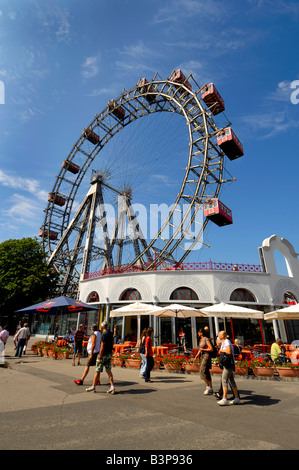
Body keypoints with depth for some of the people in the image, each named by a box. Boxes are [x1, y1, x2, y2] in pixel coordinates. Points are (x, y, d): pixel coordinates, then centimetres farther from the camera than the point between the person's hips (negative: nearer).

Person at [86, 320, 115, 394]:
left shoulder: (104, 334, -19)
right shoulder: (110, 333, 7)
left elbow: (102, 347, -20)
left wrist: (99, 358, -15)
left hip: (103, 354, -8)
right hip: (109, 354, 8)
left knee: (97, 371, 7)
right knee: (108, 371, 9)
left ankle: (93, 387, 20)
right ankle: (112, 387, 5)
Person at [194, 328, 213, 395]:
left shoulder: (206, 339, -13)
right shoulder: (201, 340, 13)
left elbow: (211, 349, -15)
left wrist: (203, 349, -15)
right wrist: (196, 356, 11)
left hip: (206, 356, -9)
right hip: (203, 357, 9)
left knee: (203, 372, -10)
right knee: (206, 373, 11)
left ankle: (208, 387, 1)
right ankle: (210, 389, 19)